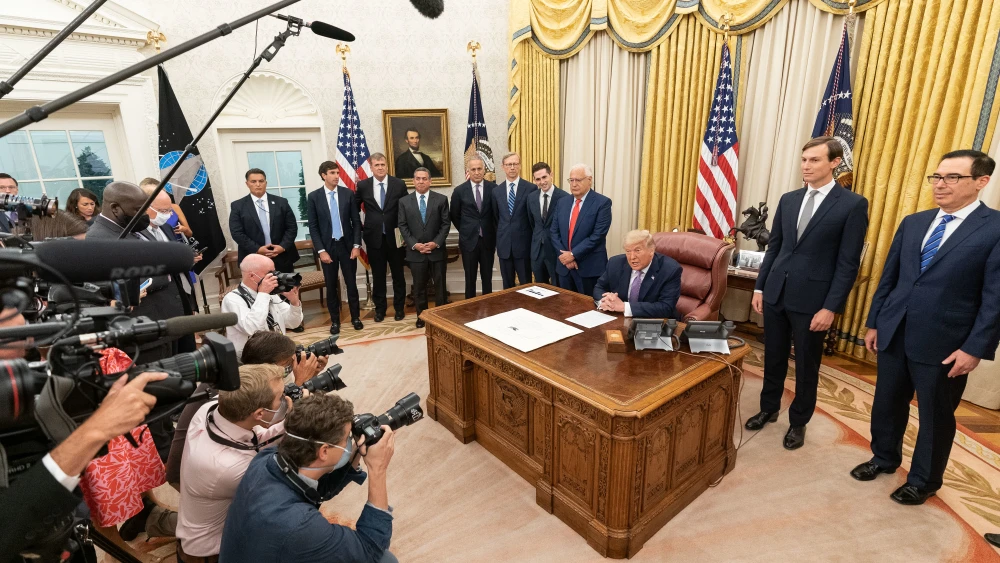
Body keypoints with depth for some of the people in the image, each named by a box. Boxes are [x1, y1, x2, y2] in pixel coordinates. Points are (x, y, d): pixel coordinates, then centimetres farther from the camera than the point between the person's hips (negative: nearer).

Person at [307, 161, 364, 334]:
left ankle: (355, 317, 23)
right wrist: (321, 250, -10)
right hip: (328, 246, 0)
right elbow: (313, 227, -3)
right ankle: (335, 320, 21)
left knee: (351, 283, 8)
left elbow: (356, 221, 1)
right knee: (331, 286, 8)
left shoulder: (348, 194, 0)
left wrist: (356, 245, -6)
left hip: (347, 245, 1)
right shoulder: (314, 197, -2)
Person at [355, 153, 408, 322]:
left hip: (395, 237, -1)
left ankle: (399, 307, 25)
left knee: (398, 274, 10)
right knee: (378, 276, 11)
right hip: (374, 238, 1)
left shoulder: (399, 184, -3)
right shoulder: (362, 185, 0)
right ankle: (380, 308, 25)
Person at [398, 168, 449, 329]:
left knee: (440, 285, 8)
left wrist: (436, 243, -13)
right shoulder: (404, 201, 4)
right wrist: (414, 244, -11)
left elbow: (446, 224, -1)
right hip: (415, 251, 1)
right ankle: (421, 315, 23)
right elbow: (403, 226, 1)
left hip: (437, 250, 0)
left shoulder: (441, 199, 1)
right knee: (419, 286, 9)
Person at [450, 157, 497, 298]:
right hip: (469, 240, -1)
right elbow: (455, 216, 7)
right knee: (470, 278, 9)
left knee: (487, 277, 10)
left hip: (488, 239, 1)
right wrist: (465, 231, 8)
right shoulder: (460, 191, -3)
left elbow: (497, 213, 7)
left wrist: (494, 234, 5)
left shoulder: (493, 188, -3)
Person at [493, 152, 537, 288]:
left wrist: (533, 239, 2)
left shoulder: (531, 188, -4)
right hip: (504, 244, 3)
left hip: (523, 243, -3)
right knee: (507, 285, 12)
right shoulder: (496, 191, 7)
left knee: (526, 285, 6)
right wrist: (501, 234, 14)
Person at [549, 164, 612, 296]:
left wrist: (573, 254, -15)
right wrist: (564, 255, -8)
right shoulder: (563, 202, 10)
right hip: (564, 265, 5)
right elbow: (554, 232, 6)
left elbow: (597, 235, -15)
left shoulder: (602, 203, -8)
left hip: (589, 267, -5)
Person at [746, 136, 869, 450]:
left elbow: (848, 263, -9)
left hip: (812, 299, -4)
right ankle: (769, 409, 36)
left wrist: (831, 307, -13)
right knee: (773, 358, 17)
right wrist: (759, 287, 7)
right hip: (776, 293, 4)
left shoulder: (853, 205, -7)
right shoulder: (788, 200, 7)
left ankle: (798, 422, 30)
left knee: (806, 366, 11)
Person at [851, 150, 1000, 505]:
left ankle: (924, 480, 32)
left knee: (935, 415, 13)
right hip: (894, 333, 5)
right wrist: (874, 323, 9)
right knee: (887, 403, 17)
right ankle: (884, 458, 39)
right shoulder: (912, 223, 8)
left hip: (944, 343, -4)